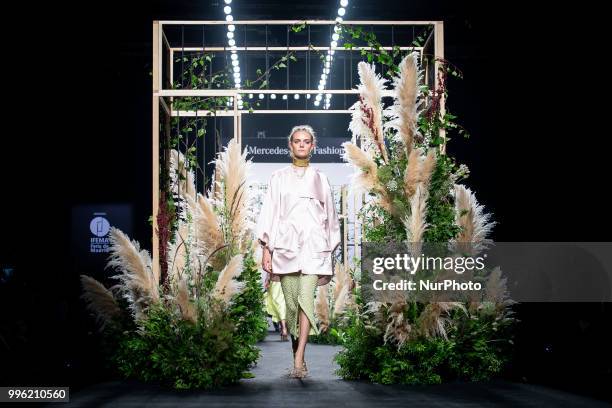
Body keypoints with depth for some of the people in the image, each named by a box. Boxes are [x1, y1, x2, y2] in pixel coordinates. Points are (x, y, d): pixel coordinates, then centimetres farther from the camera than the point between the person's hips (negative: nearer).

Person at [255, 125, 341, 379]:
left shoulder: (320, 179, 13)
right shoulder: (279, 178, 12)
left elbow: (329, 215, 16)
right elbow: (269, 212, 7)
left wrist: (330, 251, 13)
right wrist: (266, 248, -1)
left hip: (313, 245, -1)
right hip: (285, 244, 1)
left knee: (306, 297, -17)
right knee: (291, 302, 2)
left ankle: (299, 362, -24)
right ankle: (297, 355, 15)